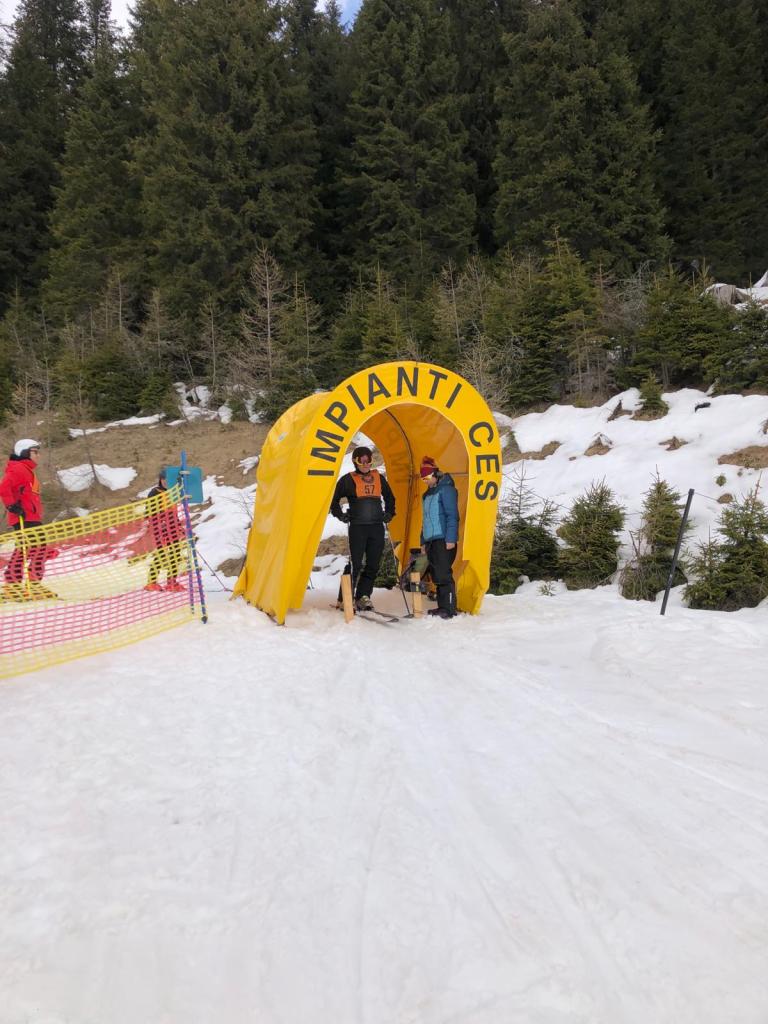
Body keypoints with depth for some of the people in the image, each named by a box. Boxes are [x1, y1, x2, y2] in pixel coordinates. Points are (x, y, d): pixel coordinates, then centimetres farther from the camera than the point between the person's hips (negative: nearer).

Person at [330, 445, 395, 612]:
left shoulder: (379, 478, 13)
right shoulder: (348, 479, 1)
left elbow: (390, 498, 28)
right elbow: (334, 499, 8)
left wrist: (389, 514, 16)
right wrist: (341, 516, 0)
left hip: (377, 527, 4)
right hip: (357, 527, -4)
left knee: (373, 565, 4)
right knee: (355, 564, -8)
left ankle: (363, 596, 14)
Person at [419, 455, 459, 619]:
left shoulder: (446, 489, -6)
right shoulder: (427, 494, 20)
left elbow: (452, 515, -13)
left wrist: (451, 538, -19)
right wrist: (423, 541, 21)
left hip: (443, 540, -9)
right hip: (431, 541, 9)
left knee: (444, 575, -11)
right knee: (437, 576, 9)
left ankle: (449, 609, -8)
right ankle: (442, 607, 14)